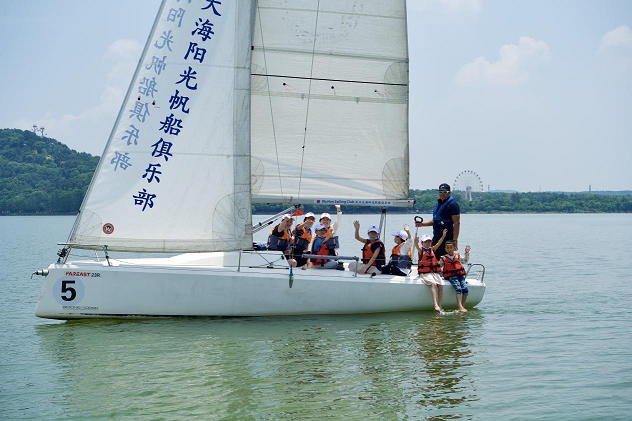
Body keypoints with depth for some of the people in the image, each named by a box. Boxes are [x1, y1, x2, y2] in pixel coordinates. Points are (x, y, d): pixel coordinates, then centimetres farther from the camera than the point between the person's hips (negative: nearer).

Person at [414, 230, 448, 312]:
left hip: (435, 272, 5)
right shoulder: (421, 250, 5)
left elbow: (438, 243, 4)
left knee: (441, 285, -13)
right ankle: (435, 305, -32)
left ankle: (440, 306, -6)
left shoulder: (432, 249, 17)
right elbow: (417, 247, -16)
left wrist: (443, 236, -11)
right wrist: (416, 243, -39)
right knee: (433, 284, -26)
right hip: (425, 273, -5)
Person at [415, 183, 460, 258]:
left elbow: (457, 223, -15)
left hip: (447, 239, -8)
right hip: (436, 238, 8)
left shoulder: (452, 204, -9)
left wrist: (455, 241, -21)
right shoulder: (438, 204, 18)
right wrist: (422, 224, 12)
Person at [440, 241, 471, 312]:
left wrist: (467, 253, 21)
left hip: (460, 275, 4)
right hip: (451, 276, -4)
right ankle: (460, 306, -31)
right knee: (458, 288, -26)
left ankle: (463, 306, -5)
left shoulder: (457, 256, 15)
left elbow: (465, 261, 29)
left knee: (465, 289, -16)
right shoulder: (444, 258, 7)